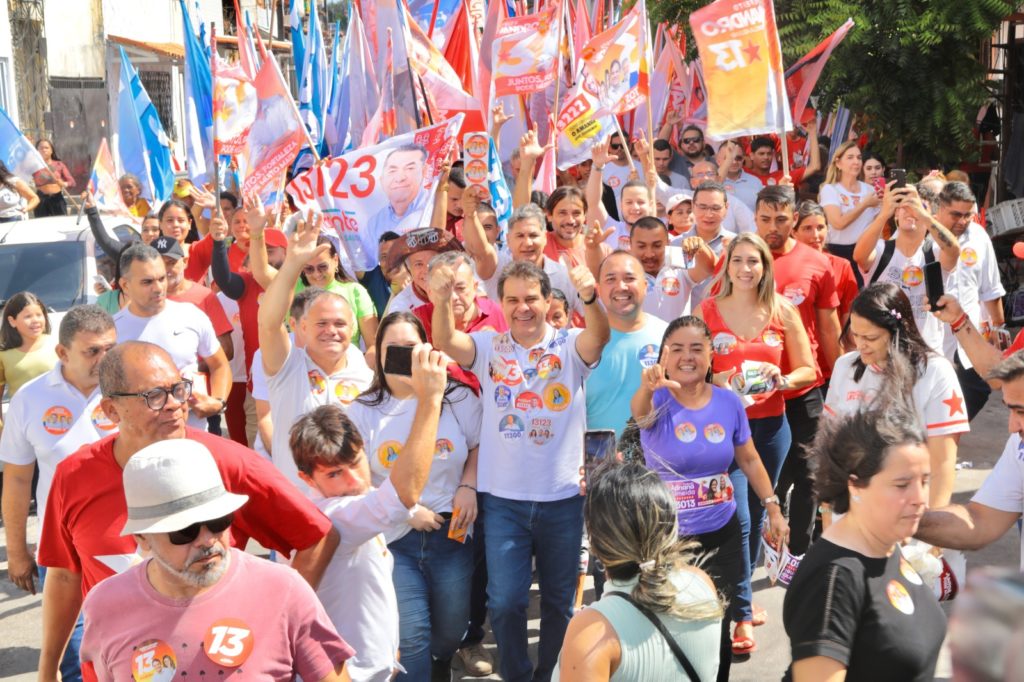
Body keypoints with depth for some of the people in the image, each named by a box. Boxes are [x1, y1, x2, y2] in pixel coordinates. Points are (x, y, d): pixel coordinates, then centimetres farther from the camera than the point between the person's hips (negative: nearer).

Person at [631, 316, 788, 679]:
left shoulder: (728, 401, -3)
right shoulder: (658, 399, -13)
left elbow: (749, 460, 10)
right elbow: (640, 411, -39)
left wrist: (773, 508, 5)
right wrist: (647, 387, -62)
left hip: (721, 535, 3)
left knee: (717, 629, 14)